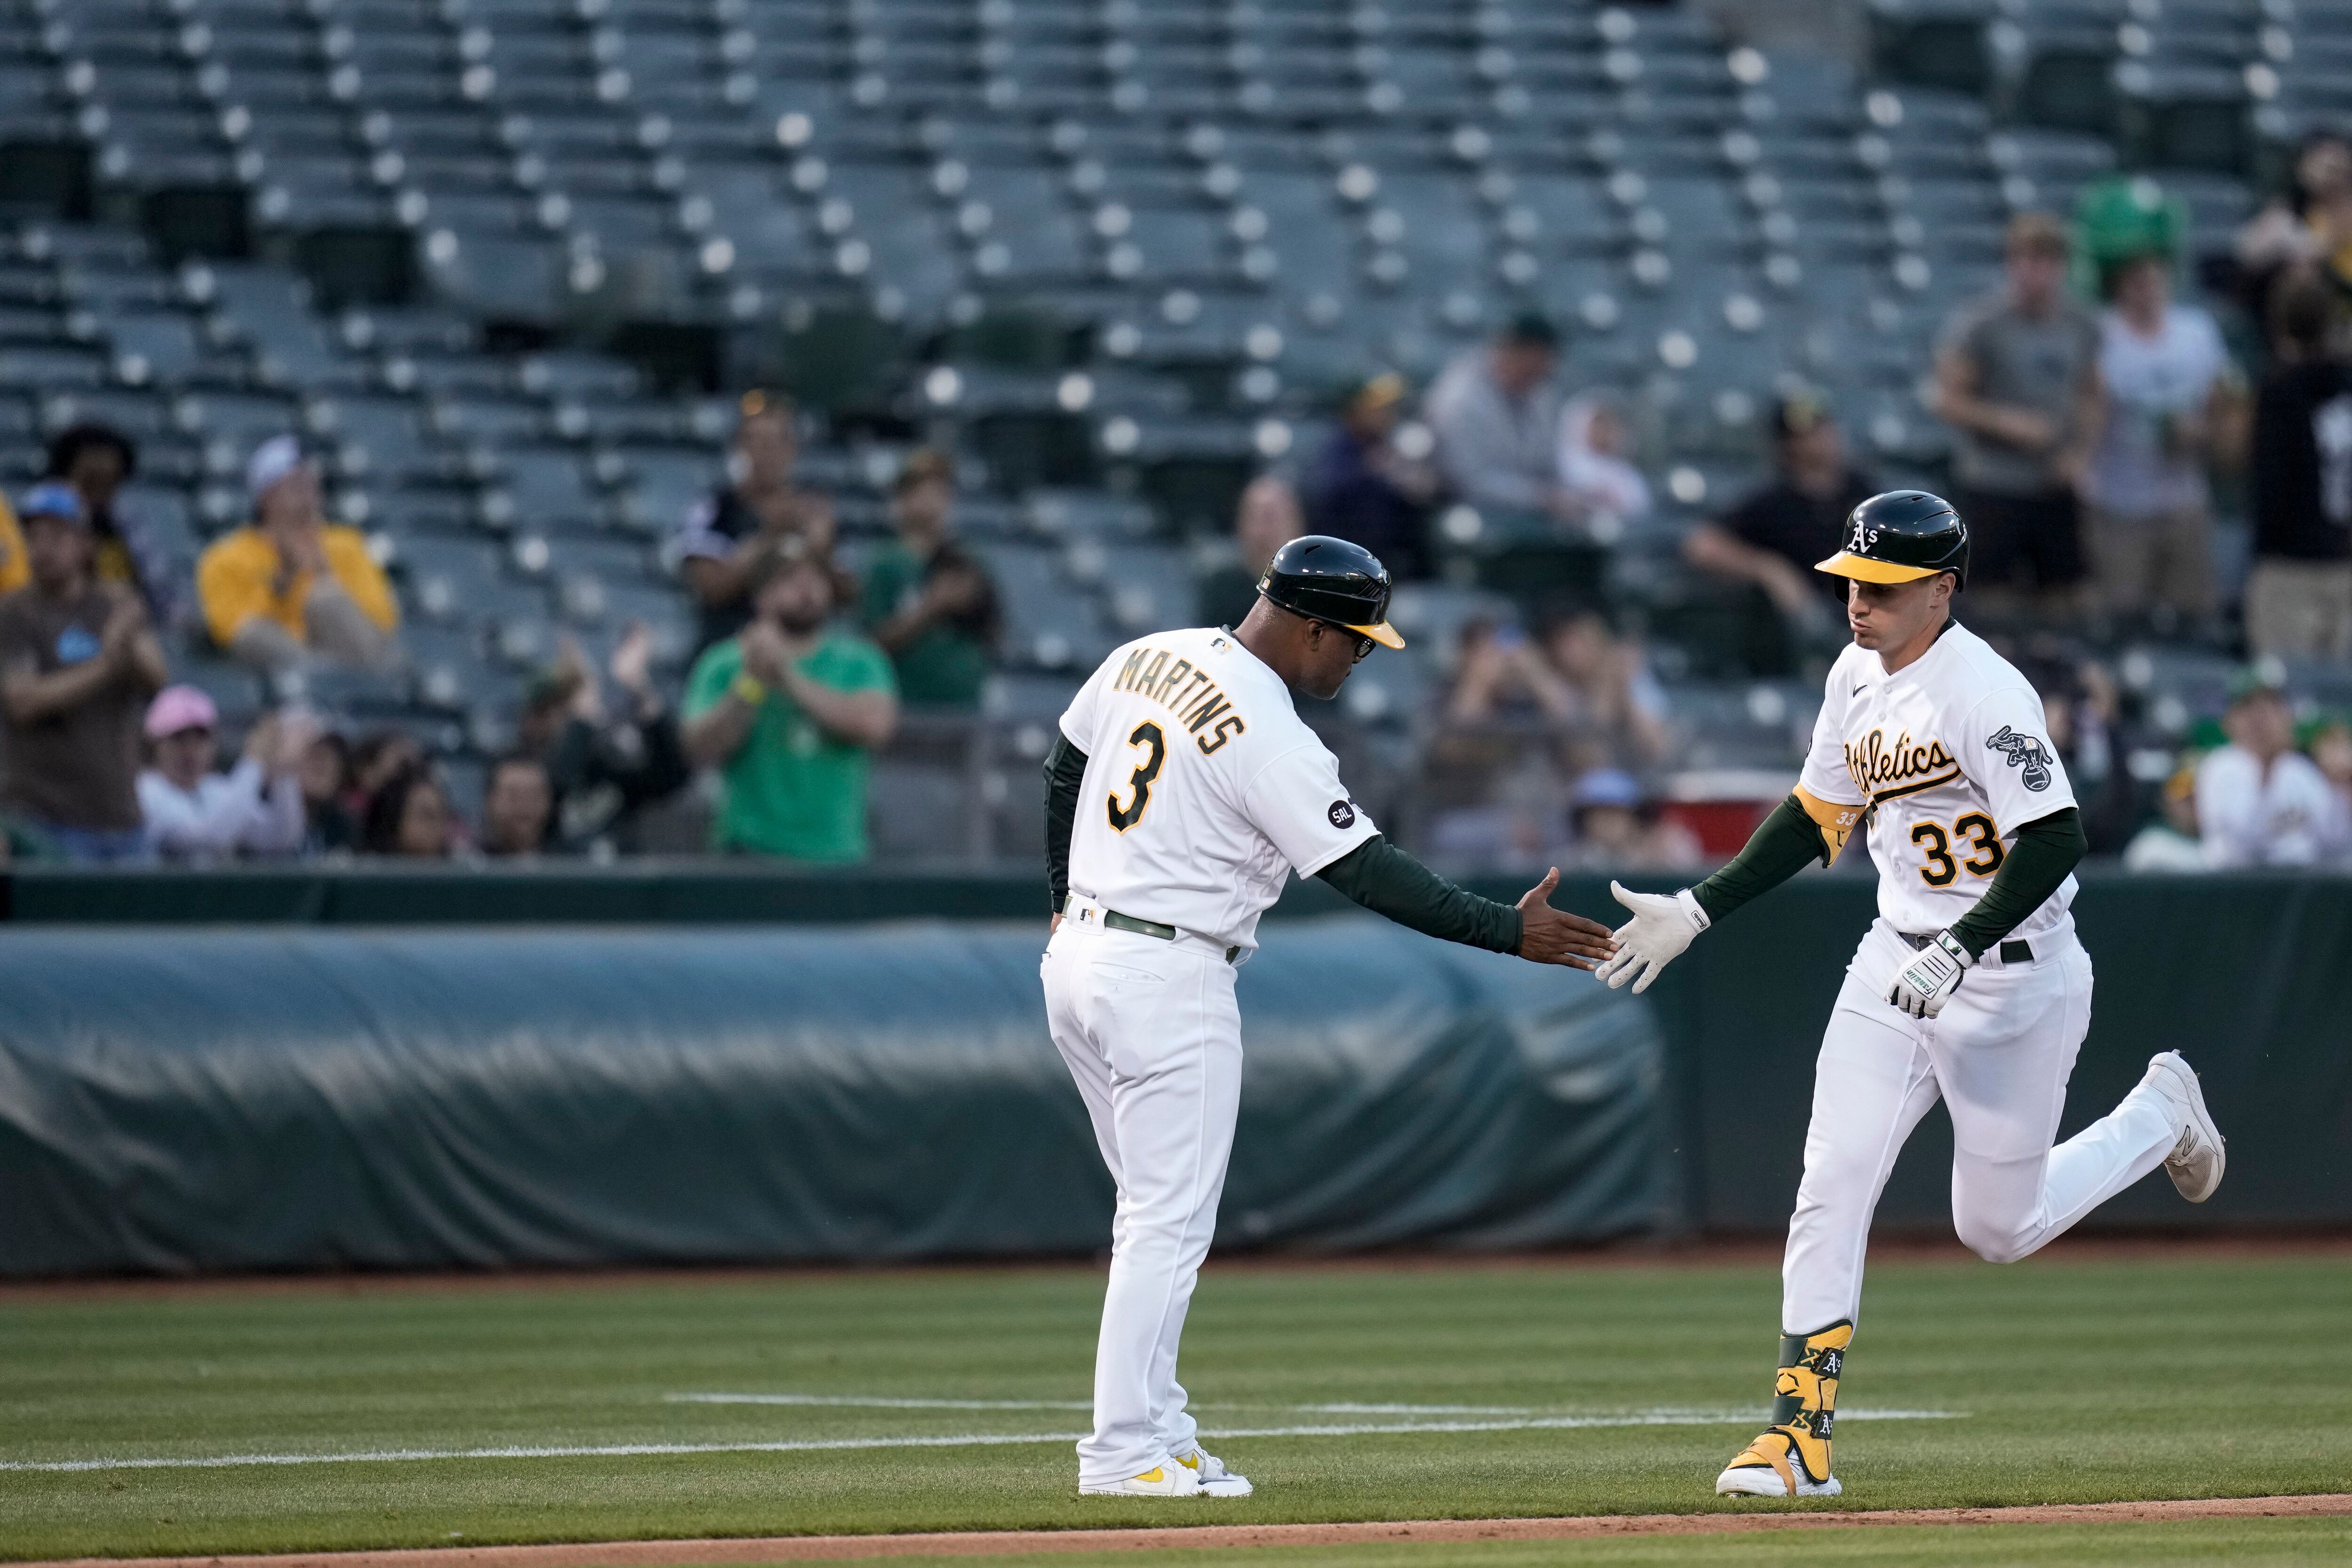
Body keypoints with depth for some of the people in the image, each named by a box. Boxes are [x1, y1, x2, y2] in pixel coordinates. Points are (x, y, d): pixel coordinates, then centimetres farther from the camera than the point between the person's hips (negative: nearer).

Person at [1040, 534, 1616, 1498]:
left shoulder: (1145, 659, 6)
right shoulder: (1272, 739, -18)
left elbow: (1063, 769, 18)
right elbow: (1369, 874, -18)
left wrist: (1069, 901, 29)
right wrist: (1509, 931, -14)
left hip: (1079, 956, 9)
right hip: (1170, 983, -9)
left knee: (1160, 1209, 16)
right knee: (1171, 1219, -3)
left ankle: (1151, 1433, 16)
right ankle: (1127, 1450, -4)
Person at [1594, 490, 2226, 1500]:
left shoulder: (1984, 694, -21)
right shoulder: (1857, 678, 5)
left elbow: (2055, 843, -25)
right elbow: (1818, 815, 17)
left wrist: (1958, 952, -32)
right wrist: (1697, 912, 11)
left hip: (2011, 974, -7)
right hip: (1896, 963, 7)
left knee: (1999, 1227, 7)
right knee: (1831, 1188, -7)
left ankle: (2161, 1115, 34)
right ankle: (1800, 1437, -5)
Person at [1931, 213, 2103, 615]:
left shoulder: (2081, 325, 7)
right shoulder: (1980, 325, -7)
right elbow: (1948, 402, -6)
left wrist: (2081, 453, -1)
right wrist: (2006, 422, -20)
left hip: (2057, 487, 4)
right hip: (1995, 487, -4)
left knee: (2063, 600, 5)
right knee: (1999, 601, -5)